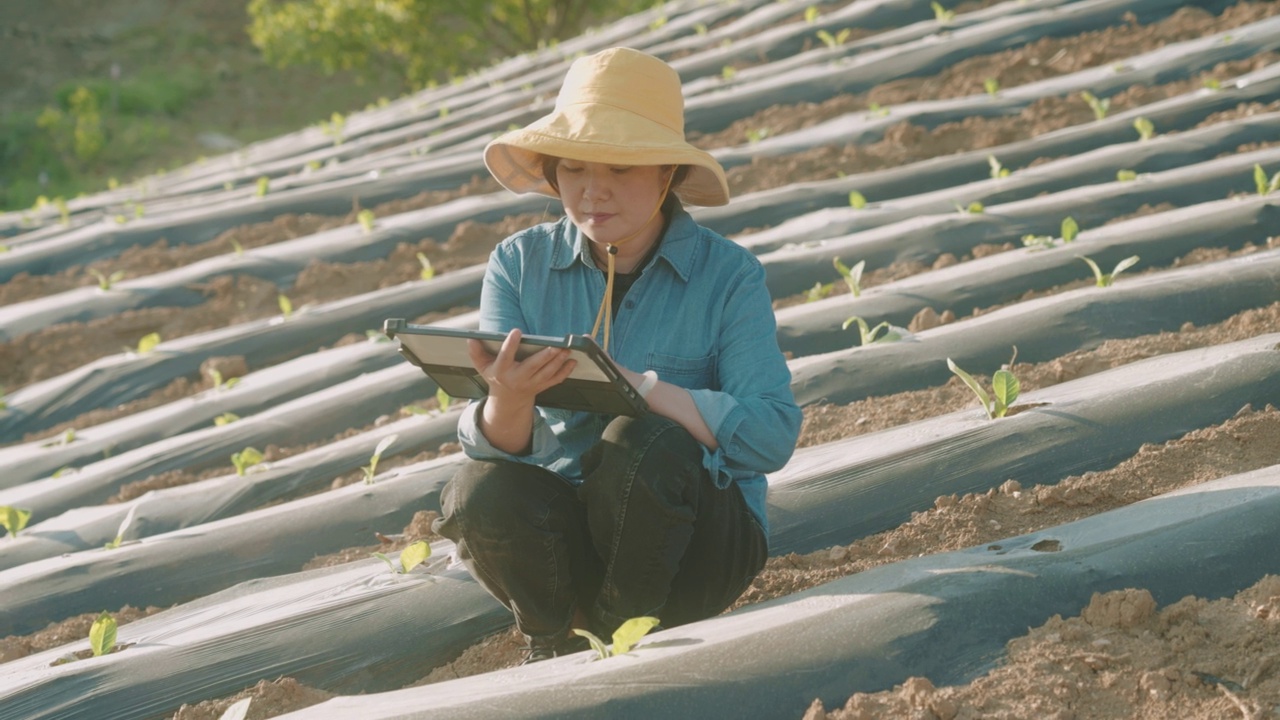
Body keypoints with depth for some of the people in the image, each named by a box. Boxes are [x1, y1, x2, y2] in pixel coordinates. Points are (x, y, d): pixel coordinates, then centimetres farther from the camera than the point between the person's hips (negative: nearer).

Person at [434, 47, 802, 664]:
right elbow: (493, 445, -10)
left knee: (639, 444, -32)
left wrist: (634, 385, -31)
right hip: (566, 532, 2)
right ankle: (552, 639, 1)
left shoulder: (728, 276, -9)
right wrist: (509, 402, -34)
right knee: (482, 491, -29)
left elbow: (771, 437, -20)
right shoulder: (520, 265, -2)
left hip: (699, 538, -2)